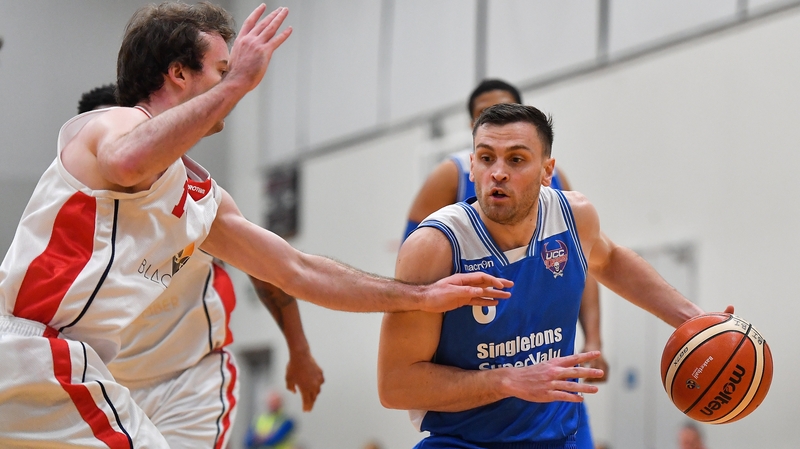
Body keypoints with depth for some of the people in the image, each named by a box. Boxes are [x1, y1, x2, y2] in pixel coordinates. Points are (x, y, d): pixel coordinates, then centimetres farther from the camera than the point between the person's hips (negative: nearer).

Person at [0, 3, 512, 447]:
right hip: (41, 360, -10)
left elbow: (298, 272, 26)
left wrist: (424, 296, 27)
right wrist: (237, 82, -26)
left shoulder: (202, 198, 20)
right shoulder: (118, 123, -6)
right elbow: (125, 163, -34)